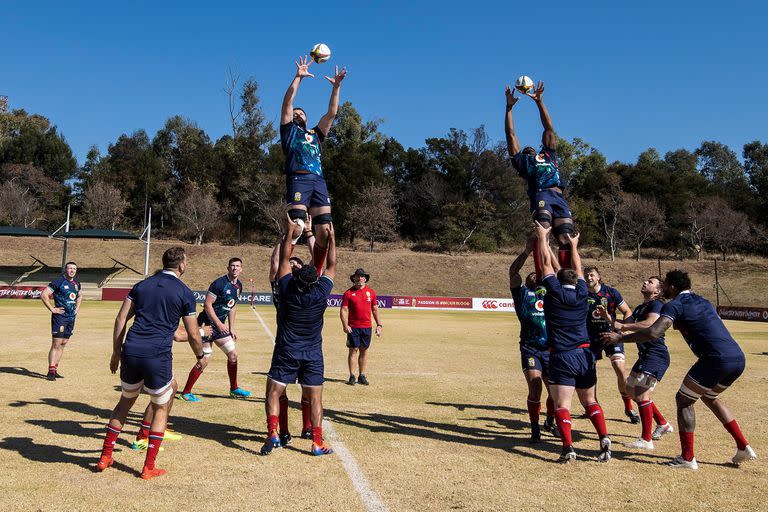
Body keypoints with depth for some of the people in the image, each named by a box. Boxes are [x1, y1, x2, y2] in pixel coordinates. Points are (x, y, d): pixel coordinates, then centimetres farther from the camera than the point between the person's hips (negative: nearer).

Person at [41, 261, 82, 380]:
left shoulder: (76, 283, 12)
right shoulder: (58, 281, -10)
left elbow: (79, 296, 31)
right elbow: (44, 295, -14)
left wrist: (77, 308, 17)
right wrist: (52, 309, -15)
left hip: (71, 317, 7)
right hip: (60, 316, -7)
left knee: (63, 344, 11)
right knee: (56, 344, -8)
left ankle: (55, 370, 19)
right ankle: (51, 371, -3)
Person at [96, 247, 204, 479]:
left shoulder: (141, 285, 14)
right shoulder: (184, 293, 2)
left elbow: (121, 319, 10)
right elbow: (193, 335, 4)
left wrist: (116, 353, 17)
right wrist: (201, 356, 21)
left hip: (131, 352, 4)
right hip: (158, 356, -4)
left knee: (126, 400, 25)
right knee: (161, 408, 14)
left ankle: (105, 456, 29)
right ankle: (149, 467, 14)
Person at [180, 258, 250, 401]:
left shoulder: (238, 286, 8)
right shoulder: (219, 283, -18)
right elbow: (207, 305, -20)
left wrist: (231, 328, 13)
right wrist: (219, 324, -22)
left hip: (220, 325, 8)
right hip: (207, 323, -8)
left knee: (233, 354, 9)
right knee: (204, 361, -7)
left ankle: (234, 389, 24)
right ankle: (186, 392, 7)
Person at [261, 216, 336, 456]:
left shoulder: (287, 289, -12)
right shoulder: (322, 292, -12)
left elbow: (284, 259, 2)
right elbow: (331, 266, 4)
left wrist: (290, 232, 10)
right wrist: (331, 237, 12)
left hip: (286, 353, -1)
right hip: (313, 355, 1)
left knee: (273, 393, 8)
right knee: (315, 398, 6)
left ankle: (273, 433, -9)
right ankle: (317, 443, 4)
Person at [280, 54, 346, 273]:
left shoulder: (316, 134, 32)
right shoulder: (289, 130, 21)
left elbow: (331, 113, 25)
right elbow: (287, 103, 11)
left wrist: (336, 86, 18)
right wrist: (298, 77, 4)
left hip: (318, 181, 4)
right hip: (298, 179, -4)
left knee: (325, 230, -7)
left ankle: (315, 273, 5)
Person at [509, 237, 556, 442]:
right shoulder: (522, 293, 11)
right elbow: (513, 271, -1)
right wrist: (527, 251, -7)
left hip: (551, 350, 3)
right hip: (530, 349, -3)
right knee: (535, 389, -13)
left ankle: (550, 422, 33)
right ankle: (535, 429, 4)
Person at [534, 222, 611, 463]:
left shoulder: (555, 292, -1)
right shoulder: (581, 294, 8)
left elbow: (546, 263, 7)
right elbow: (578, 269, 24)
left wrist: (543, 237, 18)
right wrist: (574, 246, 38)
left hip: (561, 357, -4)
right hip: (584, 355, 4)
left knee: (562, 405, -5)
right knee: (590, 402, 16)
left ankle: (568, 447, -19)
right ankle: (604, 438, -1)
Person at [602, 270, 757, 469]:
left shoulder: (674, 305, -3)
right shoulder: (702, 301, 23)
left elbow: (653, 333, -17)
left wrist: (619, 338, -10)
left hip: (717, 361, -8)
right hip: (738, 358, 8)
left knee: (684, 400, 6)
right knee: (710, 397, 29)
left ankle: (687, 458, 5)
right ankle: (743, 447, 27)